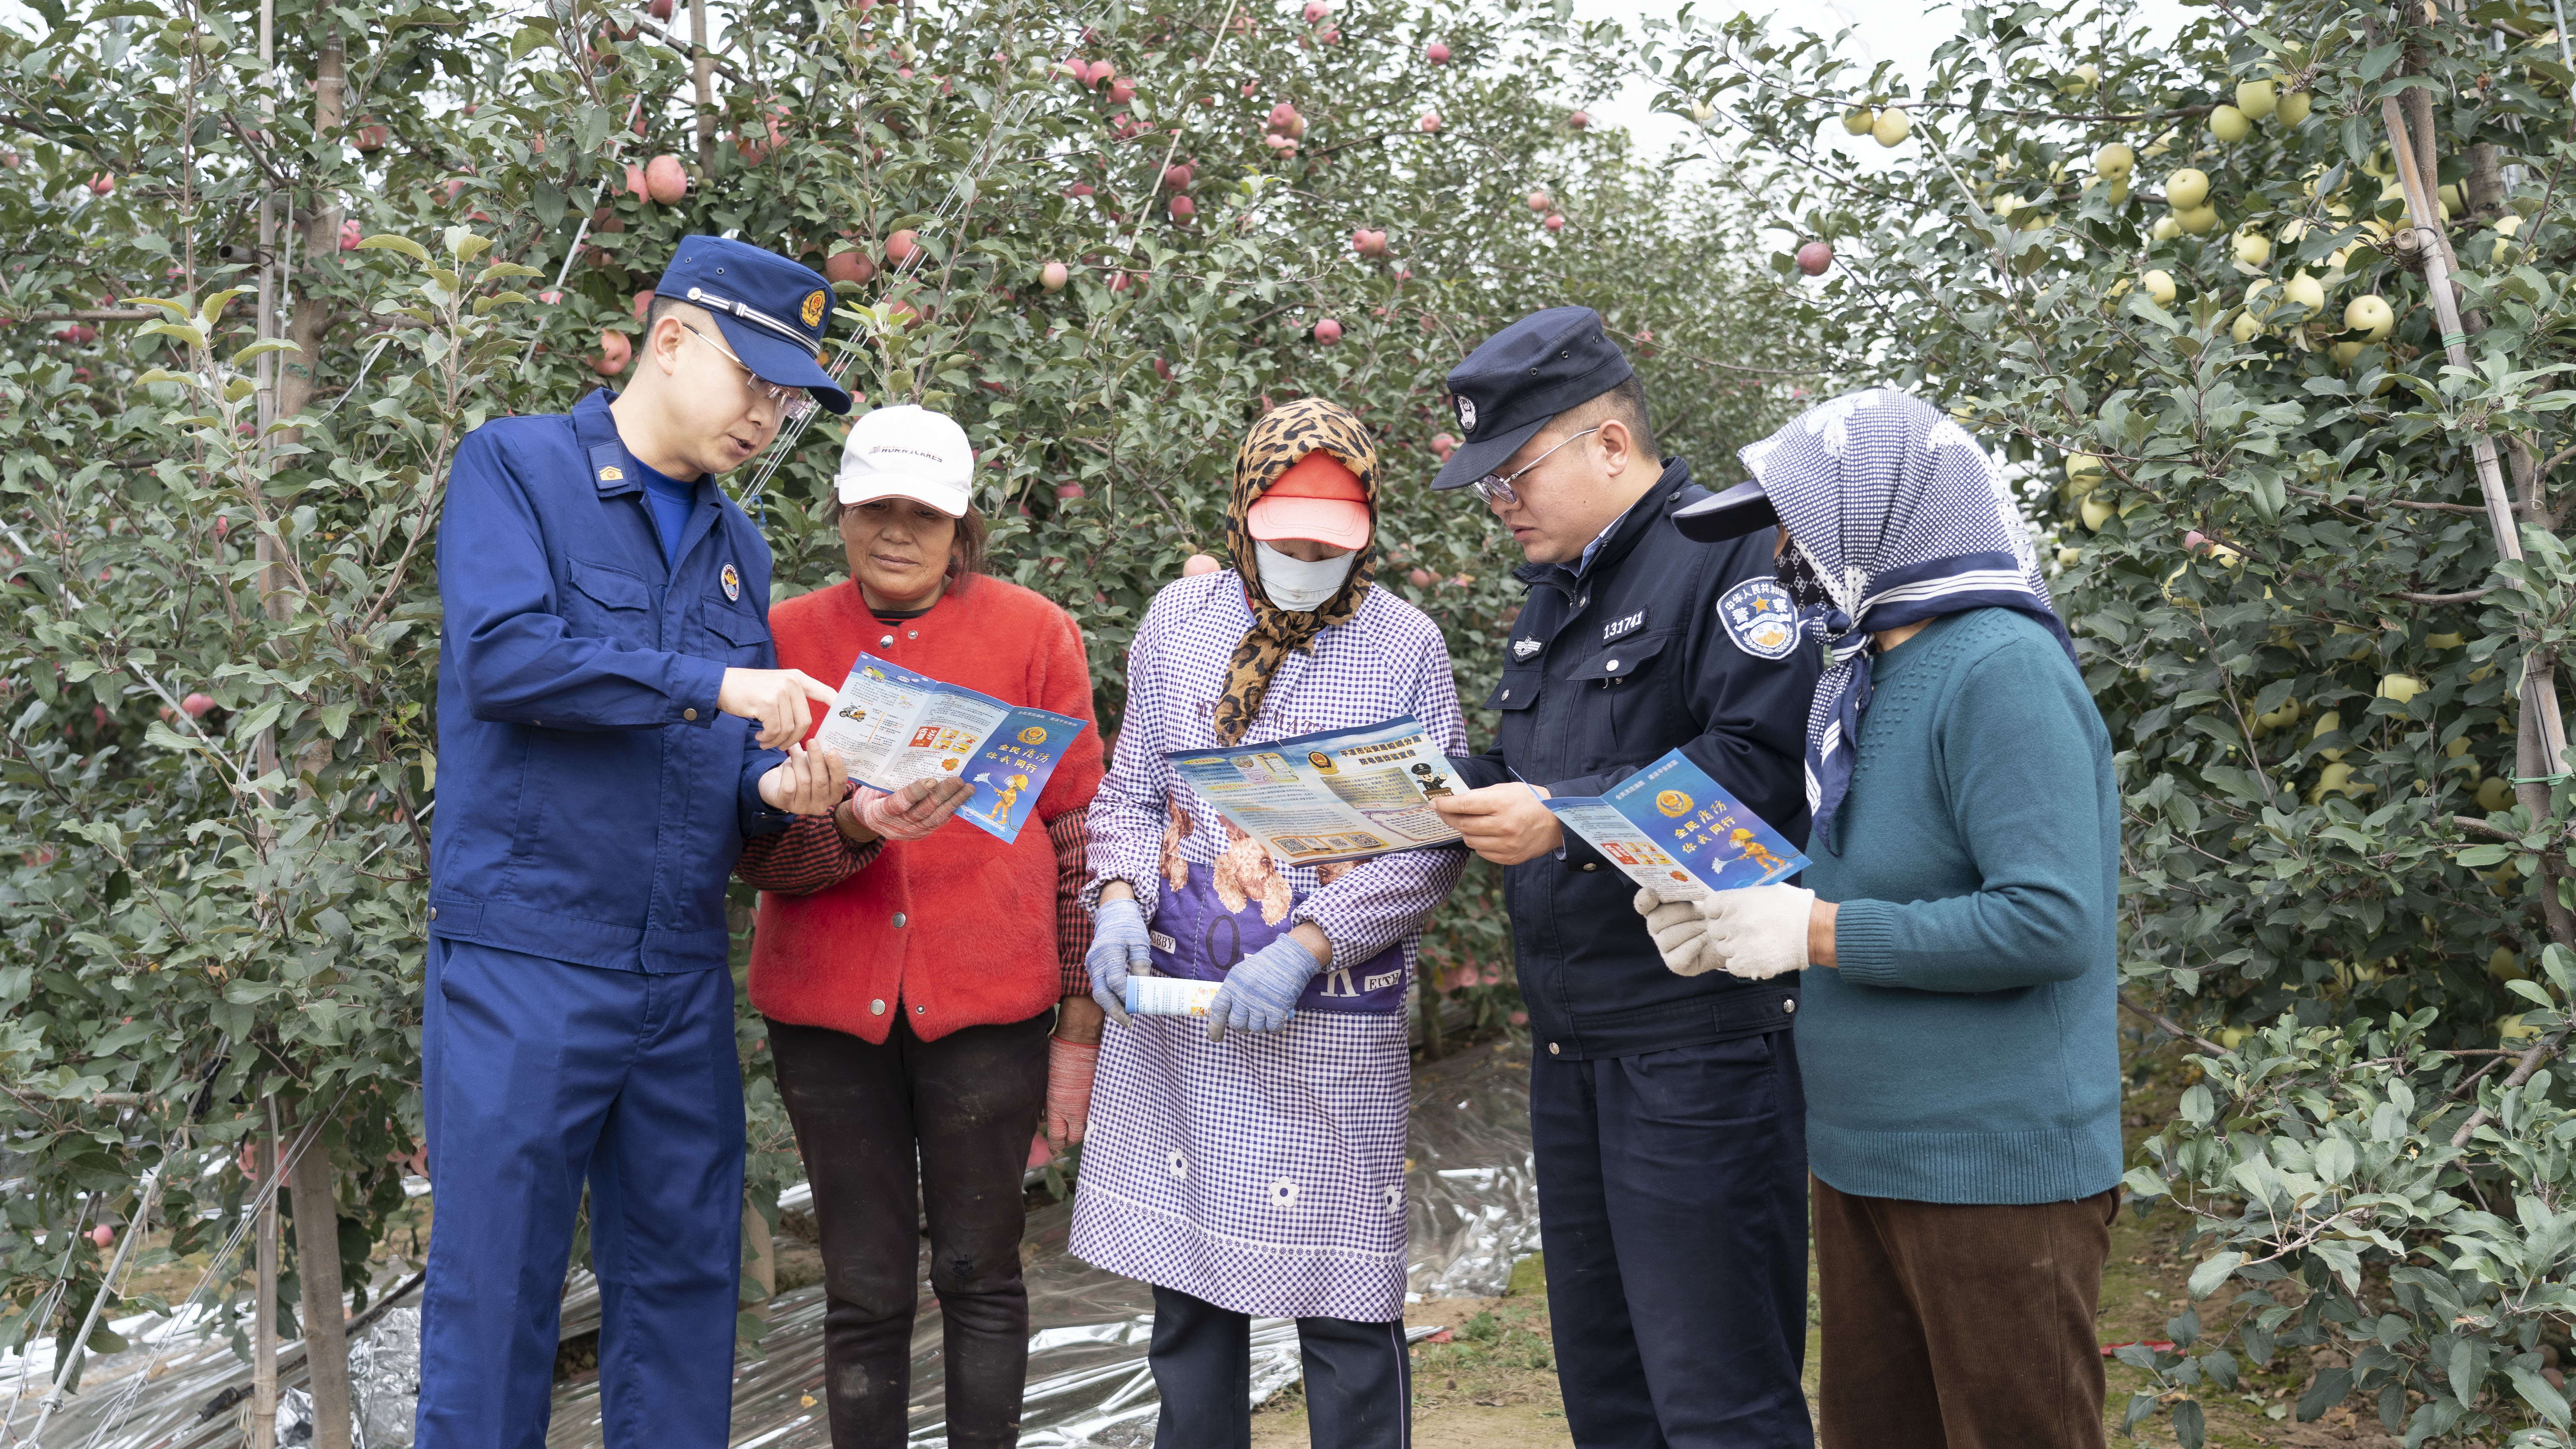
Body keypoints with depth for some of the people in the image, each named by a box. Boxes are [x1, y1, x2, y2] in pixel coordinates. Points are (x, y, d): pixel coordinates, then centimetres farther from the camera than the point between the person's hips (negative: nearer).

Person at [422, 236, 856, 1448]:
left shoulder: (736, 545, 15)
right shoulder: (513, 466, -1)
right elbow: (501, 654, -17)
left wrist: (777, 791, -6)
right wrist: (710, 684, -19)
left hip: (685, 978, 6)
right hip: (526, 964, -6)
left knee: (682, 1282, 11)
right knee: (495, 1296, 1)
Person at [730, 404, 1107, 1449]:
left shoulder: (1034, 635, 1)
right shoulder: (785, 640, 4)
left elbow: (1081, 836, 3)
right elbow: (754, 850, 0)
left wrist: (1079, 1025, 1)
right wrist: (854, 826, -21)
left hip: (986, 1003, -1)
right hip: (827, 1006, 1)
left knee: (980, 1273, 7)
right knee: (864, 1290, 8)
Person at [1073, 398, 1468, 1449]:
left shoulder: (1407, 644, -2)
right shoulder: (1179, 619, 7)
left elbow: (1435, 843, -4)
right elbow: (1130, 792, 13)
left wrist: (1309, 946, -14)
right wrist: (1120, 899, -6)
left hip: (1333, 1018, -3)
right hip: (1172, 1005, 3)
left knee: (1344, 1302, 2)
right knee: (1186, 1285, 13)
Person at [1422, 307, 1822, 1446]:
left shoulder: (1724, 557, -11)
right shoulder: (1555, 594, 18)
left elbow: (1758, 763, -23)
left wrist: (1564, 816, -27)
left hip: (1698, 1041, -9)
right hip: (1571, 1042, 9)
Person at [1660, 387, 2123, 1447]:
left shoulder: (2001, 670, -17)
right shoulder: (1868, 675, 12)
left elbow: (2049, 921, -25)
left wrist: (1814, 932, -19)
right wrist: (1731, 917, 4)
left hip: (1994, 1170, -9)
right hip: (1861, 1155, 9)